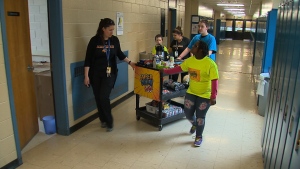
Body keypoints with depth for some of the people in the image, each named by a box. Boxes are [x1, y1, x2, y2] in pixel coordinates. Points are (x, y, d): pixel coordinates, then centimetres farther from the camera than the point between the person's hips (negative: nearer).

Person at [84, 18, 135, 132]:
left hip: (109, 73, 0)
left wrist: (130, 62, 6)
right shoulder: (94, 40, -8)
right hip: (96, 74, 0)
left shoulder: (115, 40, -1)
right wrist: (86, 76, -9)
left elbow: (119, 54, 15)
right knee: (98, 98, 7)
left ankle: (109, 122, 7)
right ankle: (103, 120, 27)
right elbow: (88, 59, -6)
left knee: (104, 97, -10)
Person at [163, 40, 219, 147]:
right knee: (188, 113, 11)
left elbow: (214, 81, -23)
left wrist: (213, 97, -26)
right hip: (191, 92, 5)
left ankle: (199, 137, 29)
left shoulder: (210, 64, -23)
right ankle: (194, 124, 47)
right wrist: (165, 71, 8)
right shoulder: (190, 61, -5)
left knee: (200, 117, 6)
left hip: (205, 95, -5)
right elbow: (179, 68, 8)